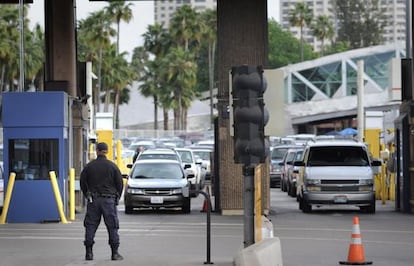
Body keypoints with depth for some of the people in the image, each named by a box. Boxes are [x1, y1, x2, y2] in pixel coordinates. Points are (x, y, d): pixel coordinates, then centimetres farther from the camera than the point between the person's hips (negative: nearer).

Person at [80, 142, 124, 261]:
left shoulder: (89, 166, 2)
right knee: (112, 226, 3)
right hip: (109, 200, -1)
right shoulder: (112, 166, -2)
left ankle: (89, 252, 2)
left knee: (90, 226, 6)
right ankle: (115, 253, 0)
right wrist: (117, 197, 15)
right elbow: (120, 183, 1)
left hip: (93, 200, 1)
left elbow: (83, 183, 6)